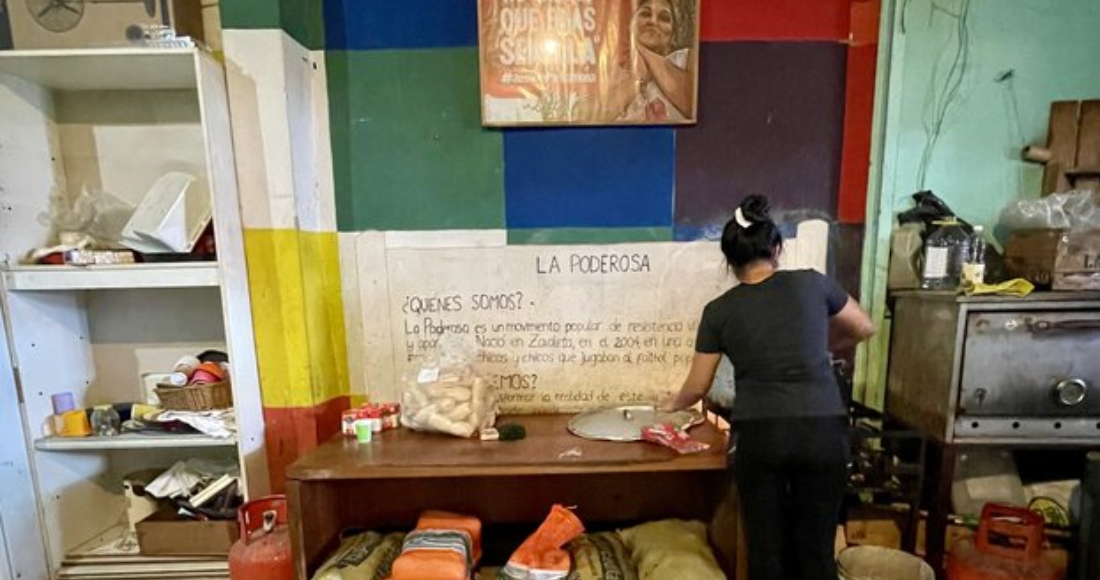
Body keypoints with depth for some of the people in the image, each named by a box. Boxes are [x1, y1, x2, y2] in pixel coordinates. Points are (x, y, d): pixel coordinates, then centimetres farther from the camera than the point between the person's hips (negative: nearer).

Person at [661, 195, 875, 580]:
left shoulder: (720, 310, 0)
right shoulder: (811, 283, 2)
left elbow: (697, 388, 6)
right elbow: (864, 329, 20)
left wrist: (671, 404, 27)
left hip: (758, 435, -1)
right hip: (822, 431, 2)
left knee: (766, 546, 14)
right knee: (816, 547, 16)